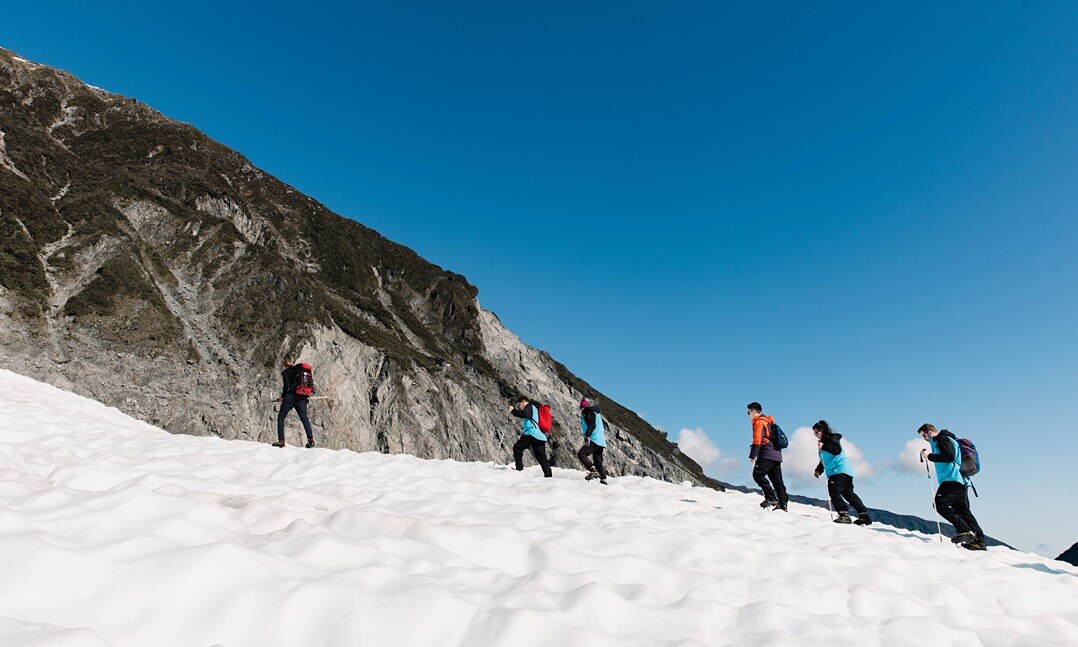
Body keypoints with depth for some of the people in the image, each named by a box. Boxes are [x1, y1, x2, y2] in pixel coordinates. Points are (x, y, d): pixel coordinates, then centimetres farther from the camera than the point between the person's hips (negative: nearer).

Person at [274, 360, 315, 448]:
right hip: (302, 398, 5)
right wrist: (307, 395, 23)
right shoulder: (300, 371, 21)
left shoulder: (285, 372, 4)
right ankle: (311, 439, -16)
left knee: (281, 417, 8)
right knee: (304, 418, 1)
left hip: (290, 397, -5)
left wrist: (282, 396, 2)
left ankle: (281, 441, 0)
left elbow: (286, 385, -10)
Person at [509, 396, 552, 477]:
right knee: (542, 458, 9)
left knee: (517, 448, -3)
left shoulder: (530, 407, 2)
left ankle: (519, 468, -6)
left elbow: (525, 414, -19)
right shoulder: (534, 408, 33)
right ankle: (548, 475, 4)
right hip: (539, 435, 10)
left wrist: (513, 411, -13)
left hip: (532, 433, -10)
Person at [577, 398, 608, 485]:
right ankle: (603, 479, 11)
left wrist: (587, 436, -29)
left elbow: (592, 425, -21)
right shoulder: (596, 413, 25)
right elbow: (603, 427, 31)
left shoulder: (590, 413, -5)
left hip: (594, 441, -10)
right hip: (601, 442, 10)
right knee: (598, 462, 13)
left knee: (581, 454, -16)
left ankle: (593, 471, -29)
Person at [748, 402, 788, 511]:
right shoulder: (768, 421, 25)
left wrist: (752, 456, -14)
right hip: (777, 454, 10)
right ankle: (783, 504, 3)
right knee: (777, 480, 7)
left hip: (767, 454, -10)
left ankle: (771, 498, -19)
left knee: (758, 474, -13)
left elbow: (757, 440, -14)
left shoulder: (758, 421, -5)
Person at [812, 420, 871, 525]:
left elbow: (837, 450, -22)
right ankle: (864, 515, 16)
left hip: (840, 469, -10)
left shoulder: (831, 438, -4)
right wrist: (819, 470, 21)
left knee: (834, 492, -19)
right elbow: (824, 460, 31)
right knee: (848, 494, 11)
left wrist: (824, 446, -30)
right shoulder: (823, 442, 24)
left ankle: (844, 515, -23)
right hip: (834, 472, 10)